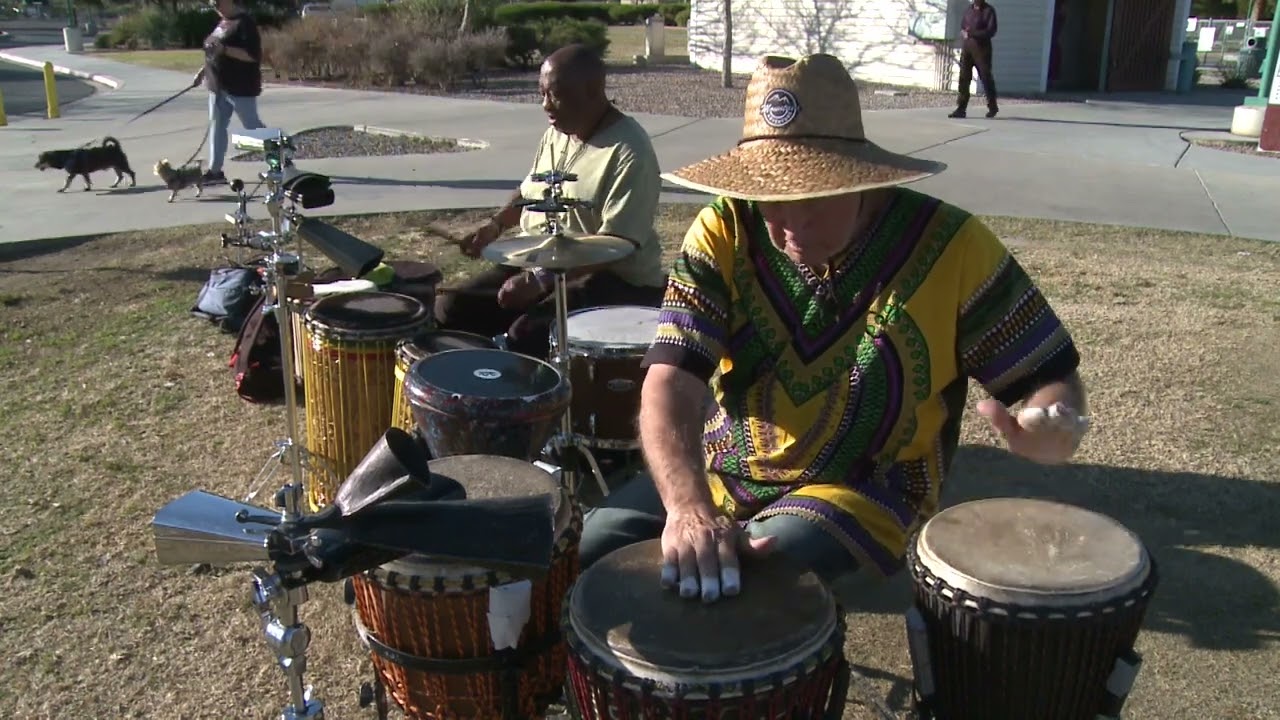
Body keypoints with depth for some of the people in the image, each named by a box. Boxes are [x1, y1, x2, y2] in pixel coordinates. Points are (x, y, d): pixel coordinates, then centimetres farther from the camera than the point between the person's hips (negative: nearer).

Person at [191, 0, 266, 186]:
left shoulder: (244, 22, -15)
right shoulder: (223, 22, 14)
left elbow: (253, 55, -25)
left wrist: (224, 49, -30)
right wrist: (202, 72, 18)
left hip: (240, 87, -9)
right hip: (219, 85, 9)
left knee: (252, 127, -2)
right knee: (217, 126, 9)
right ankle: (215, 171, 14)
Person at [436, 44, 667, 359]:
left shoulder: (629, 153, -19)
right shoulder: (556, 134, 7)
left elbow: (615, 246, -25)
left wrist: (543, 280, -31)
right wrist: (496, 225, 4)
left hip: (614, 280, -8)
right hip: (537, 260, 8)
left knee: (527, 334, -31)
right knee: (452, 310, -5)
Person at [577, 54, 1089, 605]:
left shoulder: (949, 246, -13)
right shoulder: (724, 233, -10)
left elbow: (1051, 375, -6)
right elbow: (670, 381, -20)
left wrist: (1047, 429, -32)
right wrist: (689, 507, -38)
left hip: (866, 490, -3)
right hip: (722, 470, 3)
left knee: (750, 589, -31)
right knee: (587, 551, -13)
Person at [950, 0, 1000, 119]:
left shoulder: (988, 11, -5)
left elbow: (991, 31, -12)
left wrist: (972, 33, -19)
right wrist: (963, 33, -6)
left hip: (981, 48, -5)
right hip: (966, 48, 5)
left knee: (986, 77, 4)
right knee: (964, 78, -2)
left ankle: (992, 106, 18)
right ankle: (961, 109, -3)